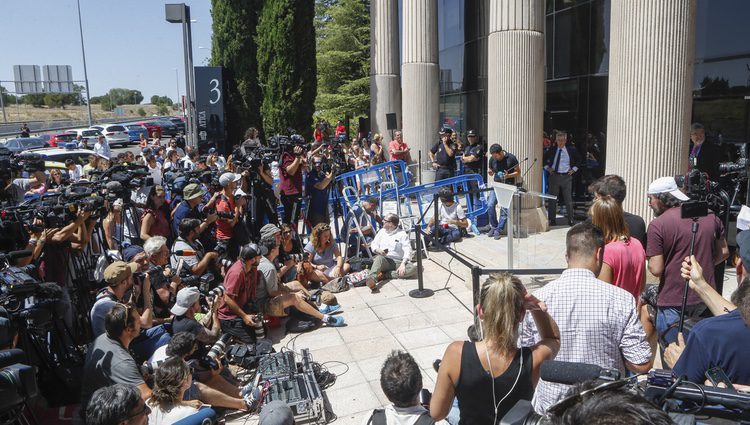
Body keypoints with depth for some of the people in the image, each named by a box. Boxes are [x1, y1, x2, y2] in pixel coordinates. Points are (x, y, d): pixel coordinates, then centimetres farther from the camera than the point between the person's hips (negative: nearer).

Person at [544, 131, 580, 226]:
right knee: (552, 199, 5)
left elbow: (578, 161, 15)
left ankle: (571, 220, 11)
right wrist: (547, 168, 6)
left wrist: (573, 169, 4)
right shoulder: (551, 150, 4)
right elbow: (544, 159, 17)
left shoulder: (572, 150, 2)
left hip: (567, 176, -1)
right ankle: (552, 220, 14)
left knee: (568, 199, 2)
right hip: (554, 176, 1)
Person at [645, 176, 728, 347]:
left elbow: (656, 269, -18)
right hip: (705, 297, 7)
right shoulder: (710, 216, 2)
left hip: (674, 302, -6)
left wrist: (650, 263, 3)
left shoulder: (657, 225, -16)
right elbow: (723, 253, 11)